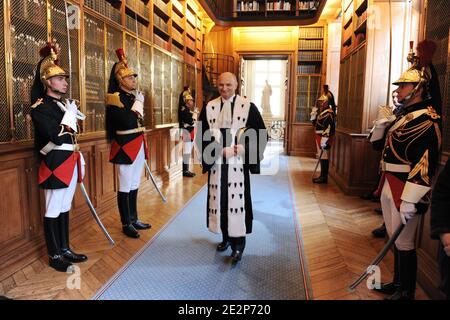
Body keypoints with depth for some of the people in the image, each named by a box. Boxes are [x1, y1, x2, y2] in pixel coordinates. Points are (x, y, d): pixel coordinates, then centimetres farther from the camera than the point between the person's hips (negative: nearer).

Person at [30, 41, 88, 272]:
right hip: (55, 164, -8)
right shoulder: (40, 107, -12)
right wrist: (70, 114, -12)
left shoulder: (63, 103, 12)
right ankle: (54, 256, 12)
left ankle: (65, 249, 24)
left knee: (65, 208, 14)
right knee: (53, 211, 2)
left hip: (69, 162, 8)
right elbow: (57, 137, -20)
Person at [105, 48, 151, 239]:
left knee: (134, 185, 14)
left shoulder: (134, 95, 14)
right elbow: (128, 122, -23)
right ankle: (126, 224, 12)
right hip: (125, 147, -8)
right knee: (125, 187, 1)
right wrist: (138, 103, -14)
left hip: (138, 145, 8)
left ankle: (134, 220, 25)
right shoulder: (115, 98, -11)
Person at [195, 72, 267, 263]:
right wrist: (219, 150, -10)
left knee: (237, 199, -4)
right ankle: (226, 237, 26)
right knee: (219, 199, 9)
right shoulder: (209, 107, 6)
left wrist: (238, 149, -14)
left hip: (238, 163, -3)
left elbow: (260, 134, -2)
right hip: (217, 163, 3)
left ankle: (238, 244, 6)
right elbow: (201, 134, 4)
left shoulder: (248, 107, -1)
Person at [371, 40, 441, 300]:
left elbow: (425, 164, -22)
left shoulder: (427, 120, -16)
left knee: (404, 242, 2)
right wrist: (385, 126, 10)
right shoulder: (405, 115, 12)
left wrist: (409, 200, -26)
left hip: (405, 189, -9)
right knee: (395, 239, 19)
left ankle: (407, 292, 19)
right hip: (389, 185, 9)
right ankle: (398, 283, 34)